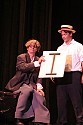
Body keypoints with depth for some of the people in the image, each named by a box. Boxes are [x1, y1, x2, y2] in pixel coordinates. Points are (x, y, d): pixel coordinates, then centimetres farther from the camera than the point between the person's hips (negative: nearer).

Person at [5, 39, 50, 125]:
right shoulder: (21, 57, 0)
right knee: (27, 90, -36)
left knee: (39, 95, -27)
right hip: (19, 84, -4)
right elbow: (23, 67, -21)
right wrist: (37, 63, -29)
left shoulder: (38, 60, 12)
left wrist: (39, 86, -10)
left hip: (31, 85, 4)